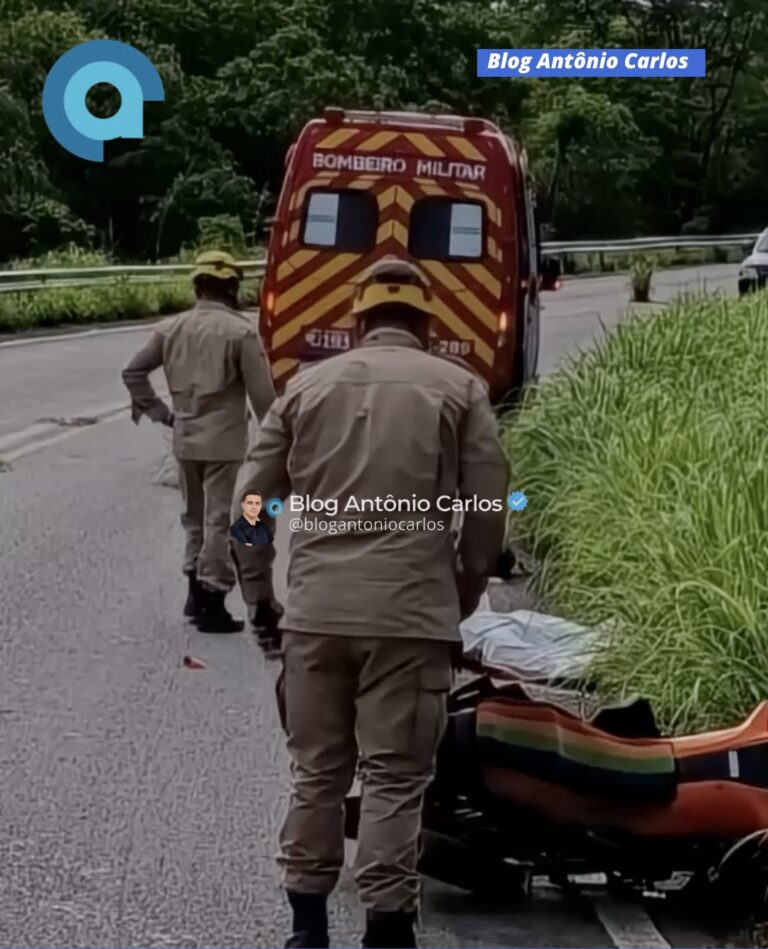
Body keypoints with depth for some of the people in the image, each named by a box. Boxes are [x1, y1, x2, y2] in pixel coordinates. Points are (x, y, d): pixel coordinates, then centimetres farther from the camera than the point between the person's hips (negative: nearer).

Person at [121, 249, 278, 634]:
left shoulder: (172, 328, 4)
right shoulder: (241, 330, -12)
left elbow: (133, 371, 8)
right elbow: (261, 392, -13)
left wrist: (158, 411, 13)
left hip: (185, 438, 6)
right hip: (224, 439, -6)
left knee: (195, 516, 20)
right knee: (219, 520, -1)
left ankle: (196, 592, 28)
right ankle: (212, 604, 0)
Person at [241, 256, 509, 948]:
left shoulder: (308, 385, 11)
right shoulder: (458, 388, 4)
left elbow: (260, 494, 12)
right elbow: (487, 509, 1)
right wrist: (464, 594, 15)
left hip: (315, 611, 3)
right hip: (411, 613, -3)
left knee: (317, 771, 12)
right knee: (395, 777, 2)